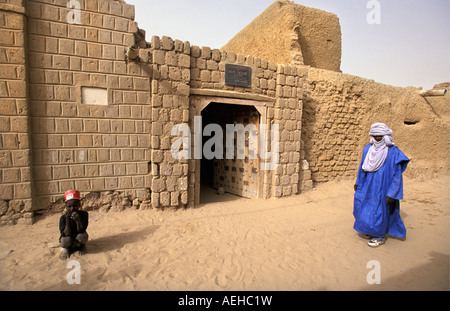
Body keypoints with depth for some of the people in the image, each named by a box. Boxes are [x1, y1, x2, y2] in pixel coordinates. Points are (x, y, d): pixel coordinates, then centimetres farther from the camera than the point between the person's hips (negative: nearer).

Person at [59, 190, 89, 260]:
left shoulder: (84, 214, -17)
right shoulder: (63, 218, -16)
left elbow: (81, 231, -22)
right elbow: (66, 234, -24)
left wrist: (78, 221, -42)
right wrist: (67, 220, -36)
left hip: (78, 240, 0)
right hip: (69, 240, 0)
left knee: (82, 236, -33)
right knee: (66, 240, -33)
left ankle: (82, 246, 5)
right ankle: (65, 248, 7)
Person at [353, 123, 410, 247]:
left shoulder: (393, 152, -16)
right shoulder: (368, 148, 1)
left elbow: (397, 175, -15)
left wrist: (391, 194, -16)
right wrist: (358, 182, 17)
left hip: (382, 189, -6)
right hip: (368, 186, 6)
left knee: (380, 211, 5)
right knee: (362, 207, 14)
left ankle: (380, 237, 27)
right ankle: (371, 230, 38)